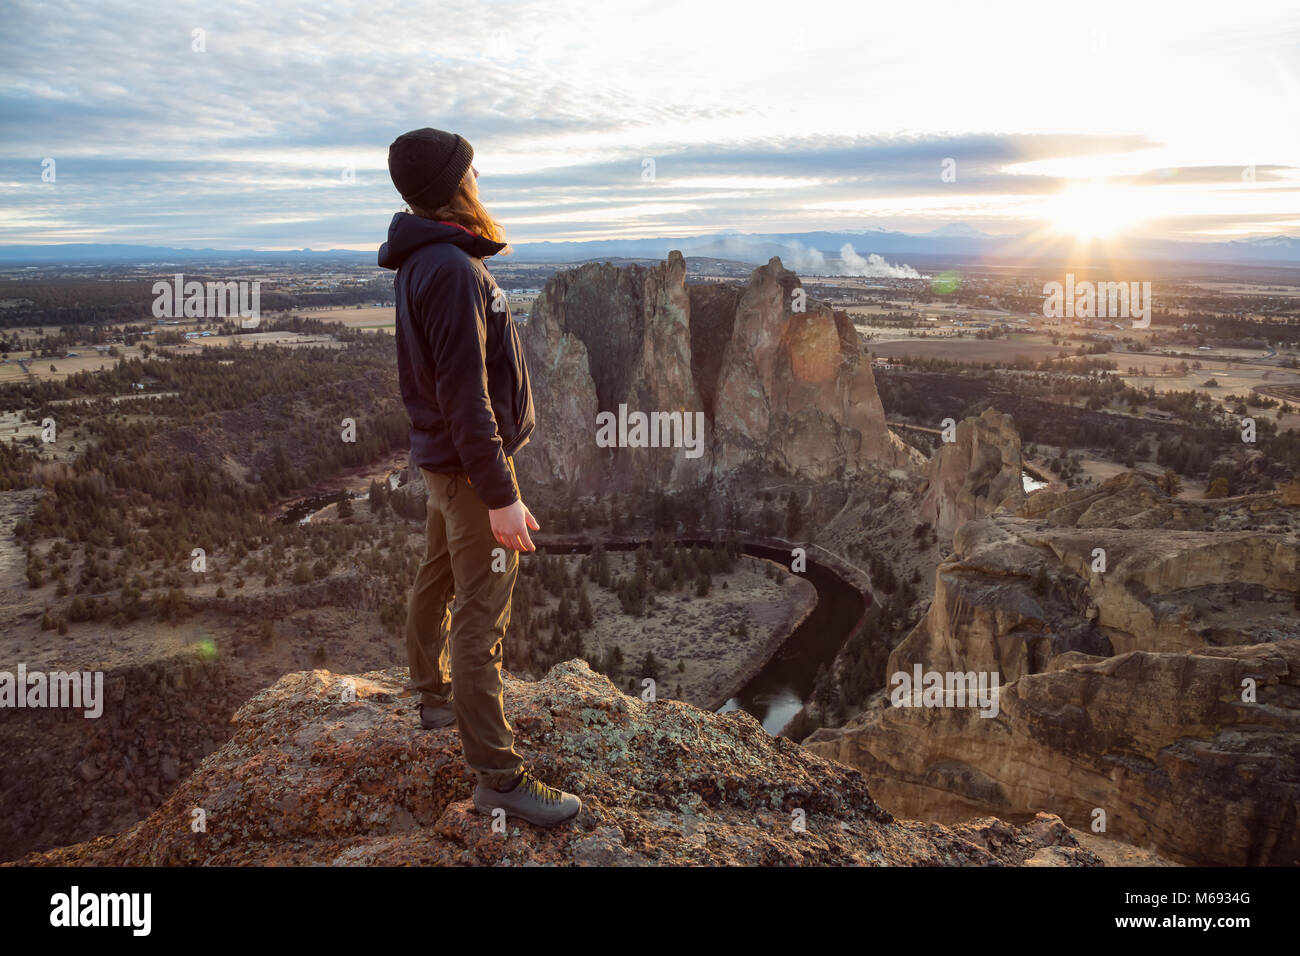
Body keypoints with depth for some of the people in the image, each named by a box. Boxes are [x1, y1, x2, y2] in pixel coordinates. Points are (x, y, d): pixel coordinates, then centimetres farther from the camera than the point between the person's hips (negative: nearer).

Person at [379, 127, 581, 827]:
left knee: (437, 584, 23)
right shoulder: (451, 270, -22)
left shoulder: (422, 262, 10)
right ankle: (497, 776, 3)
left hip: (441, 459, 10)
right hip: (473, 464, -10)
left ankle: (435, 696, 43)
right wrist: (501, 497, -25)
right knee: (480, 618, -6)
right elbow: (466, 395, -26)